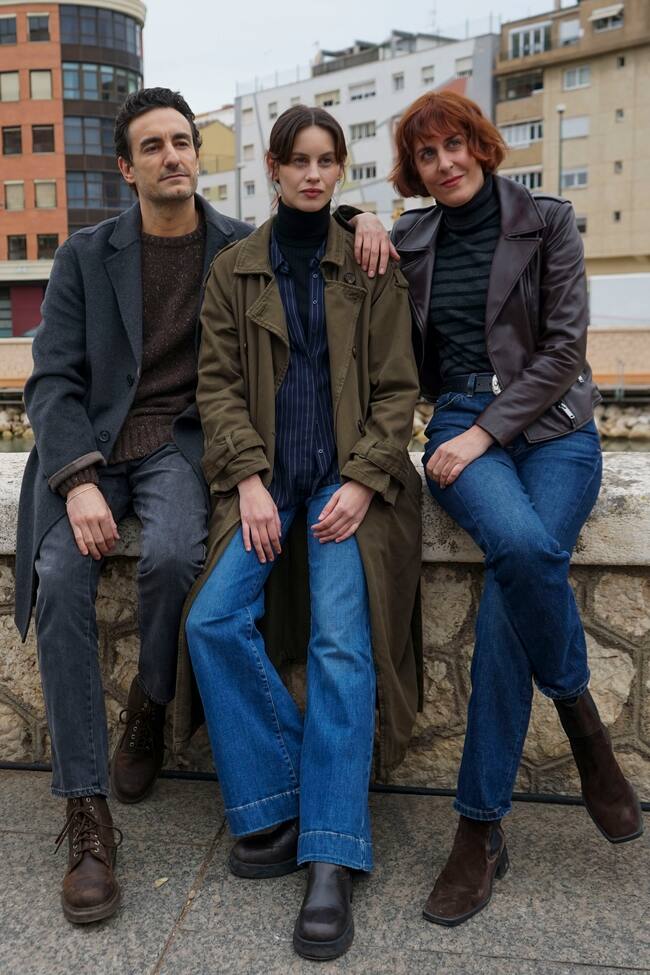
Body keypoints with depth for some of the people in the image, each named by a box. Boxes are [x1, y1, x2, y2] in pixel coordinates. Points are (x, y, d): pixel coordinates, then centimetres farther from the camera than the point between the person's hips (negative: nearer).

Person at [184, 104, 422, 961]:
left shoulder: (371, 267, 7)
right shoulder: (233, 270, 10)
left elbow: (396, 388, 3)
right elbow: (219, 384, 5)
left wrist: (362, 482, -11)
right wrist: (250, 481, -10)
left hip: (347, 475, -1)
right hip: (263, 474, 2)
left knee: (341, 641, -20)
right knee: (214, 619, -21)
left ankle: (331, 860, -13)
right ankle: (280, 807, -5)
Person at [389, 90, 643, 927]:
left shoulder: (547, 222, 6)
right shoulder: (409, 241, 14)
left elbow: (563, 346, -2)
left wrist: (488, 430, -14)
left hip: (550, 425, -1)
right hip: (460, 426, 1)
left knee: (509, 593, -28)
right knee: (521, 545, -33)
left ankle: (480, 822, -12)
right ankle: (582, 721, -10)